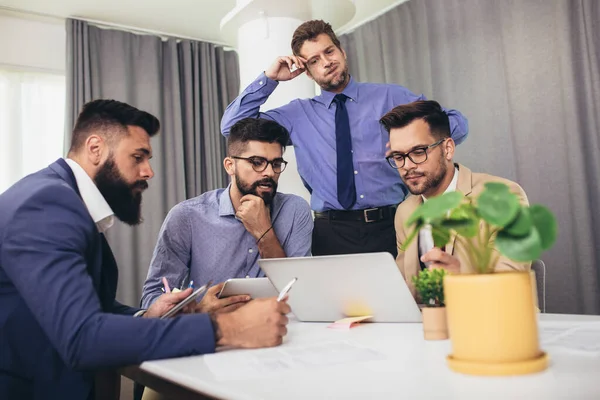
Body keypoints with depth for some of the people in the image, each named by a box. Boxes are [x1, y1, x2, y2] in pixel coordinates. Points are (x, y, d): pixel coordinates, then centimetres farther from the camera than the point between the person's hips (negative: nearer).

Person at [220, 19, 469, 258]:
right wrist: (270, 78, 4)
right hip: (331, 233, 0)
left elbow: (457, 124, 8)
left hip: (390, 226, 0)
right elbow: (232, 126, 9)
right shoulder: (297, 114, 10)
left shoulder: (391, 97, 8)